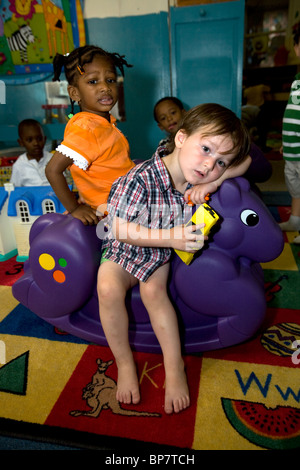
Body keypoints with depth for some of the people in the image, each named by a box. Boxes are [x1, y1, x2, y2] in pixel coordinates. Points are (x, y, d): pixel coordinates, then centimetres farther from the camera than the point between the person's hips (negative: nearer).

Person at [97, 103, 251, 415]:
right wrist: (170, 237, -34)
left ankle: (174, 365, -10)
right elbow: (123, 230, -26)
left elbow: (244, 162, 1)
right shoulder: (140, 179, -30)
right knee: (108, 288, -27)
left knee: (152, 289, -25)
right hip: (125, 247, -2)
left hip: (164, 253, 3)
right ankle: (124, 363, -6)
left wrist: (216, 180, -20)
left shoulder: (199, 180, -12)